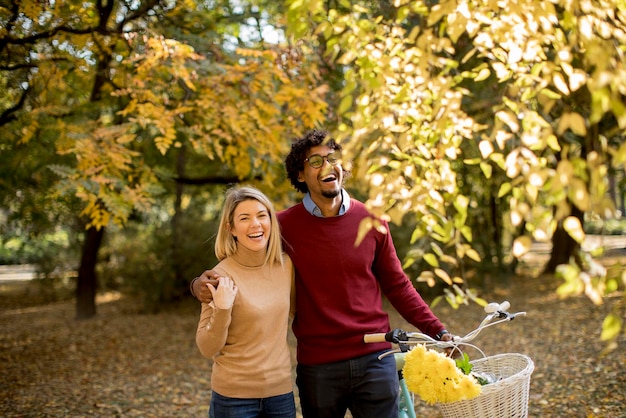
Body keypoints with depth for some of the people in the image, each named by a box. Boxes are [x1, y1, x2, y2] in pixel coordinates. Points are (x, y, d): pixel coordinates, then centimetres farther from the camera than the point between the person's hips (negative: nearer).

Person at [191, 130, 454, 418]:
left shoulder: (371, 220, 0)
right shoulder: (285, 225, -5)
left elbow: (397, 286, 8)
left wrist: (438, 331, 2)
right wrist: (202, 282, -17)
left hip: (374, 360, 1)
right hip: (317, 367, -1)